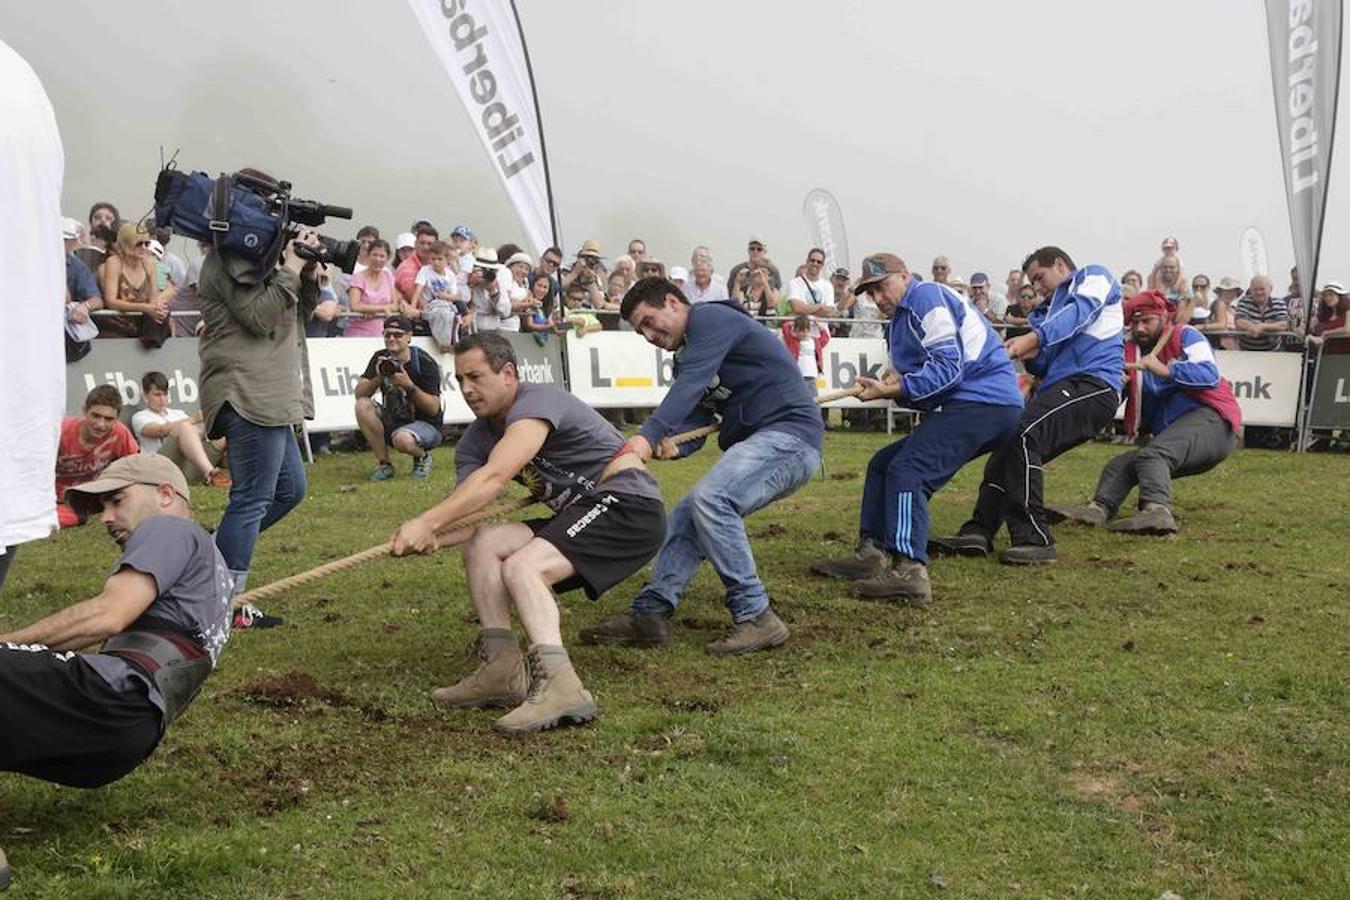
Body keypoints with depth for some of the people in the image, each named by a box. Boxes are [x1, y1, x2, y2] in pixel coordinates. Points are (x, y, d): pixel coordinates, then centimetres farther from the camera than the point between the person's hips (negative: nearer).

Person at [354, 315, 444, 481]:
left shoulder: (424, 362, -14)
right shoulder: (380, 358, 0)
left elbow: (433, 409, -18)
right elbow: (359, 394, -8)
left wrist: (409, 386, -30)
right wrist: (378, 378, -26)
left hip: (425, 424, -5)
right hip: (392, 421, 6)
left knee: (402, 439, -37)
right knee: (363, 405, -19)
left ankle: (423, 457, 2)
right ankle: (384, 464, -9)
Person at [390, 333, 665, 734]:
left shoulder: (536, 402, -15)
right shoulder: (477, 438, 12)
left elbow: (494, 478, -30)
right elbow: (469, 514, -2)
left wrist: (427, 522, -35)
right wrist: (431, 537, -24)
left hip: (629, 504, -9)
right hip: (581, 515, 9)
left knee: (521, 566, -26)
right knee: (483, 545, -6)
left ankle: (560, 687, -40)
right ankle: (501, 670, -11)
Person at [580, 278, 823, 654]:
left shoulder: (711, 319, -5)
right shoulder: (688, 355, 22)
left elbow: (690, 384, -22)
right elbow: (695, 424, 9)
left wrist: (649, 435, -32)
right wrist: (673, 447, -15)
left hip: (791, 430, -11)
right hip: (756, 441, 11)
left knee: (709, 498, -27)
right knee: (687, 514, 6)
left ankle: (756, 617, -22)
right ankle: (650, 613, 5)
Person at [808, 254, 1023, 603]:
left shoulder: (926, 296, -7)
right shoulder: (902, 319, 25)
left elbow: (948, 367, -18)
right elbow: (923, 378, 17)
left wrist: (890, 390, -15)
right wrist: (887, 389, -2)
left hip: (983, 402, -11)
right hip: (965, 406, 11)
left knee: (907, 470, -22)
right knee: (883, 464, 13)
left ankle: (909, 570, -33)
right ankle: (872, 554, 9)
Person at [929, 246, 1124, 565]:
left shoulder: (1093, 276, 10)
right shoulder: (1047, 310, 31)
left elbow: (1079, 312, -13)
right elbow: (1044, 367, 21)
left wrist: (1034, 338, -27)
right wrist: (1028, 353, -2)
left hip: (1093, 384, -9)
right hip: (1059, 387, 9)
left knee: (1022, 435, -26)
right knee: (1007, 451, 4)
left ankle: (1035, 539, -27)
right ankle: (978, 533, 1)